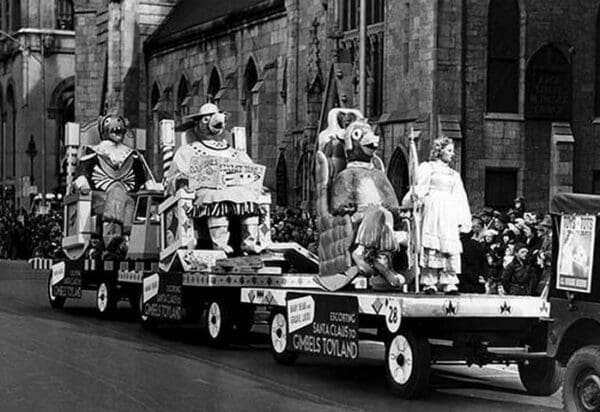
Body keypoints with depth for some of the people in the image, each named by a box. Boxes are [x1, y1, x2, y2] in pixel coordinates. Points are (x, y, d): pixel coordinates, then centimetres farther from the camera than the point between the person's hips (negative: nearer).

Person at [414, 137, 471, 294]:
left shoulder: (454, 174, 23)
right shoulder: (428, 167, 9)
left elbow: (460, 199, 18)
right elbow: (420, 192, 0)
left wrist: (463, 220, 9)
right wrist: (429, 202, -10)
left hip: (450, 214, 4)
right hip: (433, 211, -4)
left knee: (451, 248, -6)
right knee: (432, 247, -10)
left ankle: (449, 283, -8)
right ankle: (429, 283, -10)